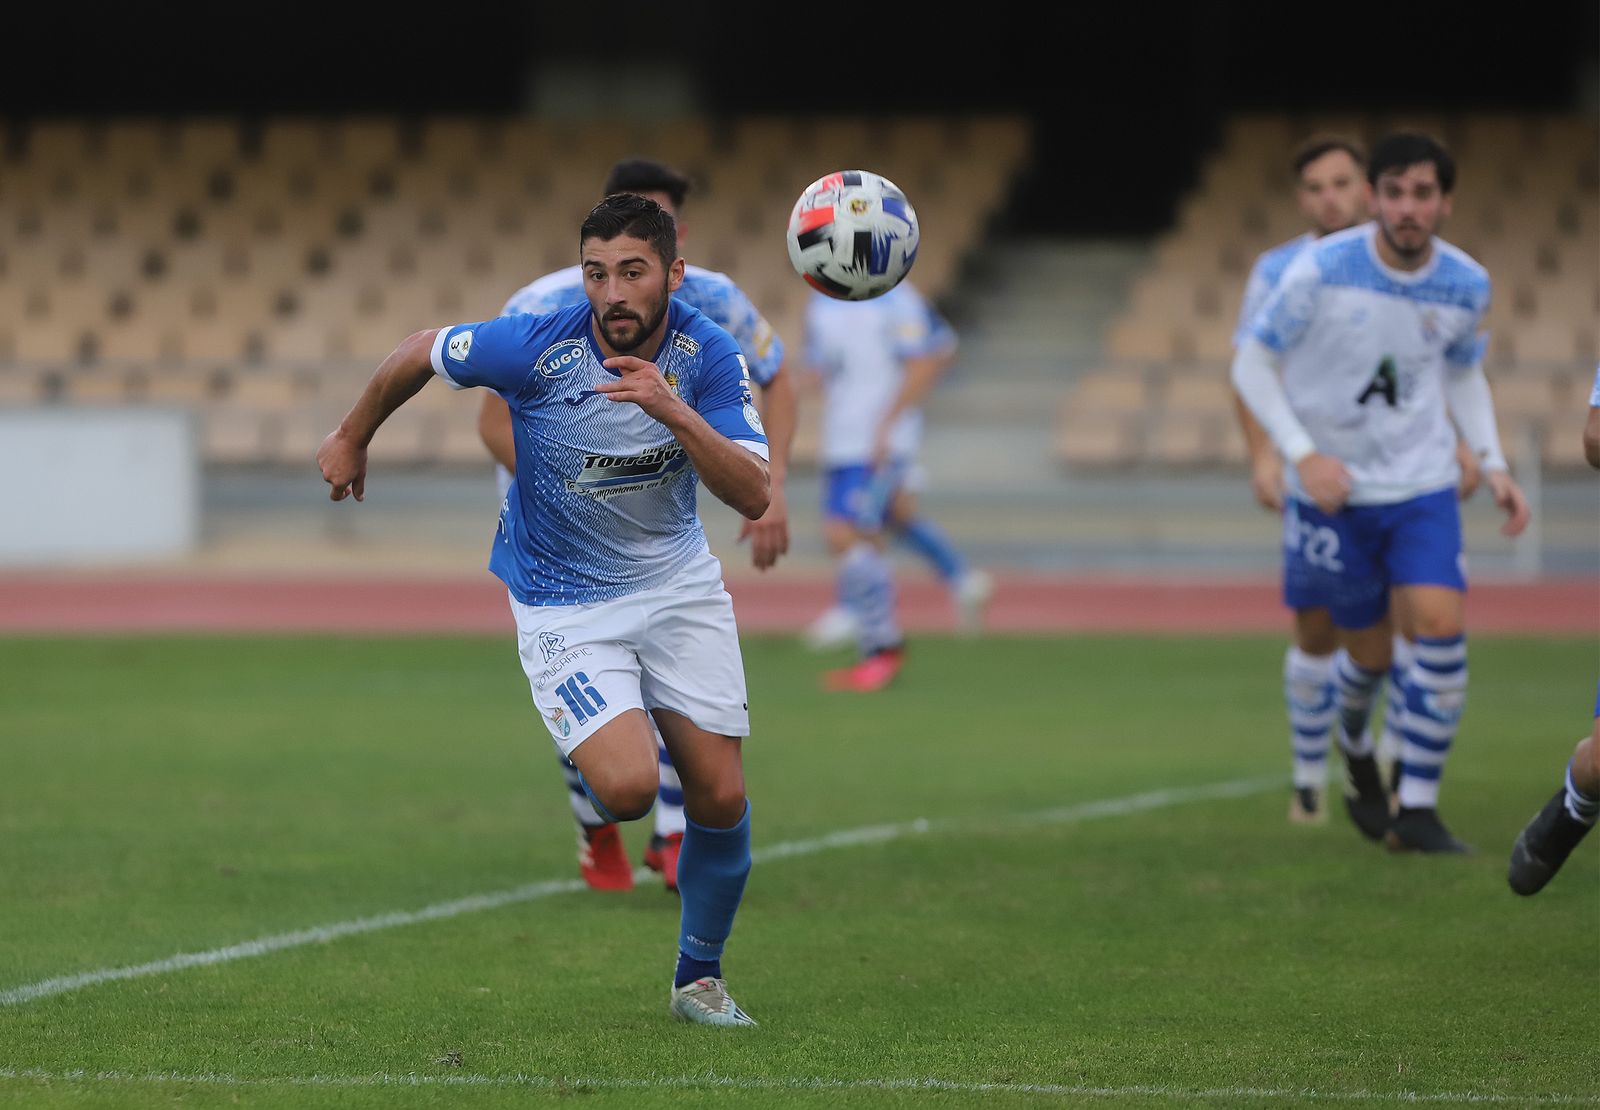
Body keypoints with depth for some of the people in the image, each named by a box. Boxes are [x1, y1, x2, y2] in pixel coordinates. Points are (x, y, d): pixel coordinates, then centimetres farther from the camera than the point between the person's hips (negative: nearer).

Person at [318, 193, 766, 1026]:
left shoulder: (709, 355, -14)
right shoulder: (536, 347, -22)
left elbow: (754, 497, -22)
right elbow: (420, 353, -3)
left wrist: (674, 413, -37)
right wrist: (351, 439, 13)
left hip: (678, 582, 3)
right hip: (563, 604, -3)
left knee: (720, 797, 0)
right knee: (628, 786, -22)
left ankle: (699, 977, 23)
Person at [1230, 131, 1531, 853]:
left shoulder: (1466, 286, -5)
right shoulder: (1322, 270, -16)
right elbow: (1252, 365, -8)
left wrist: (1492, 465, 3)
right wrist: (1302, 454, -20)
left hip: (1423, 486, 2)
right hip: (1332, 490, -2)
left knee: (1442, 627, -18)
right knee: (1370, 654, 6)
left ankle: (1416, 810, -8)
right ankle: (1354, 746, 43)